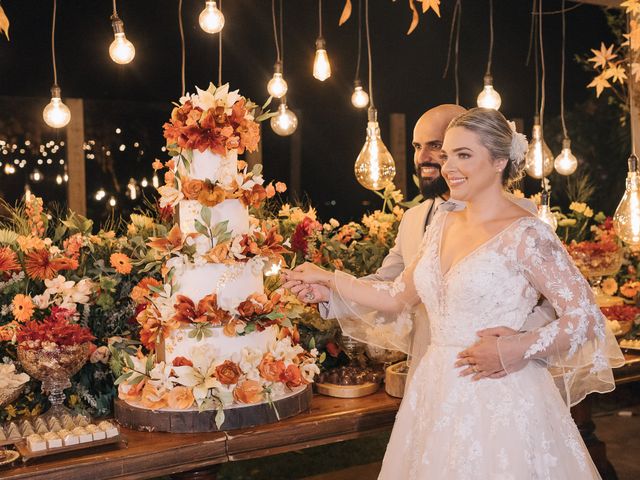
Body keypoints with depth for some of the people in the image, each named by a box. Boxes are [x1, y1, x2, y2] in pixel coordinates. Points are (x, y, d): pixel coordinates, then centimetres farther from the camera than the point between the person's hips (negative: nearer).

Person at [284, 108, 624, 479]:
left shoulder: (526, 234, -11)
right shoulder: (443, 224, 8)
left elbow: (584, 317, -10)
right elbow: (399, 296, 16)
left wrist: (518, 348, -19)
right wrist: (327, 278, 16)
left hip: (500, 402, -6)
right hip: (437, 394, 6)